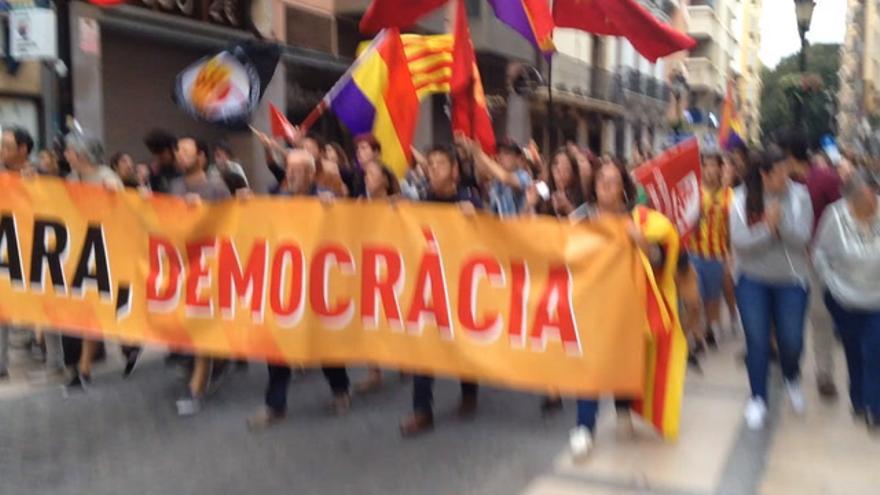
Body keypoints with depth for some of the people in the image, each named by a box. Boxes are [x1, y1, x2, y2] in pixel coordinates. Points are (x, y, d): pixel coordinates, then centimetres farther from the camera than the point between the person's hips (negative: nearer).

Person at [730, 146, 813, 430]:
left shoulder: (799, 196, -7)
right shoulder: (742, 199, -8)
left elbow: (802, 238, -14)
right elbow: (740, 241, -14)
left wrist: (780, 217, -27)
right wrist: (768, 228, -25)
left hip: (791, 280, 1)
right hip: (753, 280, 0)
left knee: (791, 340, 6)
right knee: (757, 341, 2)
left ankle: (792, 380, 38)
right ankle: (758, 399, 17)